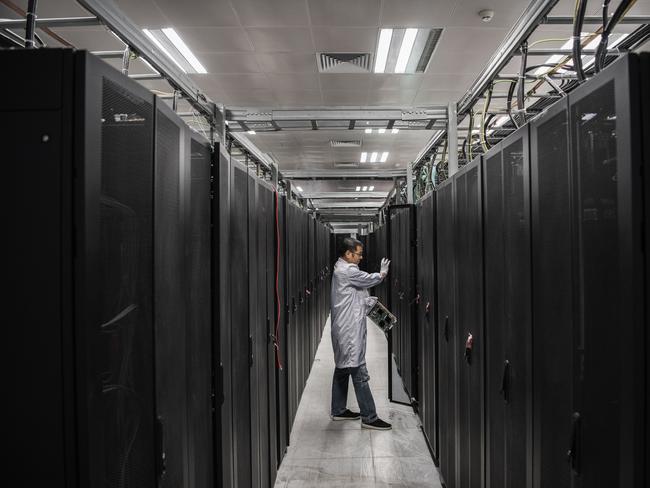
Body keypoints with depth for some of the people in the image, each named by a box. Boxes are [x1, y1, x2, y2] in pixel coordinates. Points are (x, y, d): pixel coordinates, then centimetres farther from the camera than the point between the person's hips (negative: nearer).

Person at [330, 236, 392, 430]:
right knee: (359, 373, -5)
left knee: (343, 369, 17)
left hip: (344, 330, 11)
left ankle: (338, 411, 27)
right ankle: (369, 417, 2)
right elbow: (370, 279, -9)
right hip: (350, 332, -11)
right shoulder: (347, 271, -17)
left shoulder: (341, 270, 16)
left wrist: (367, 301, 5)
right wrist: (383, 272, 11)